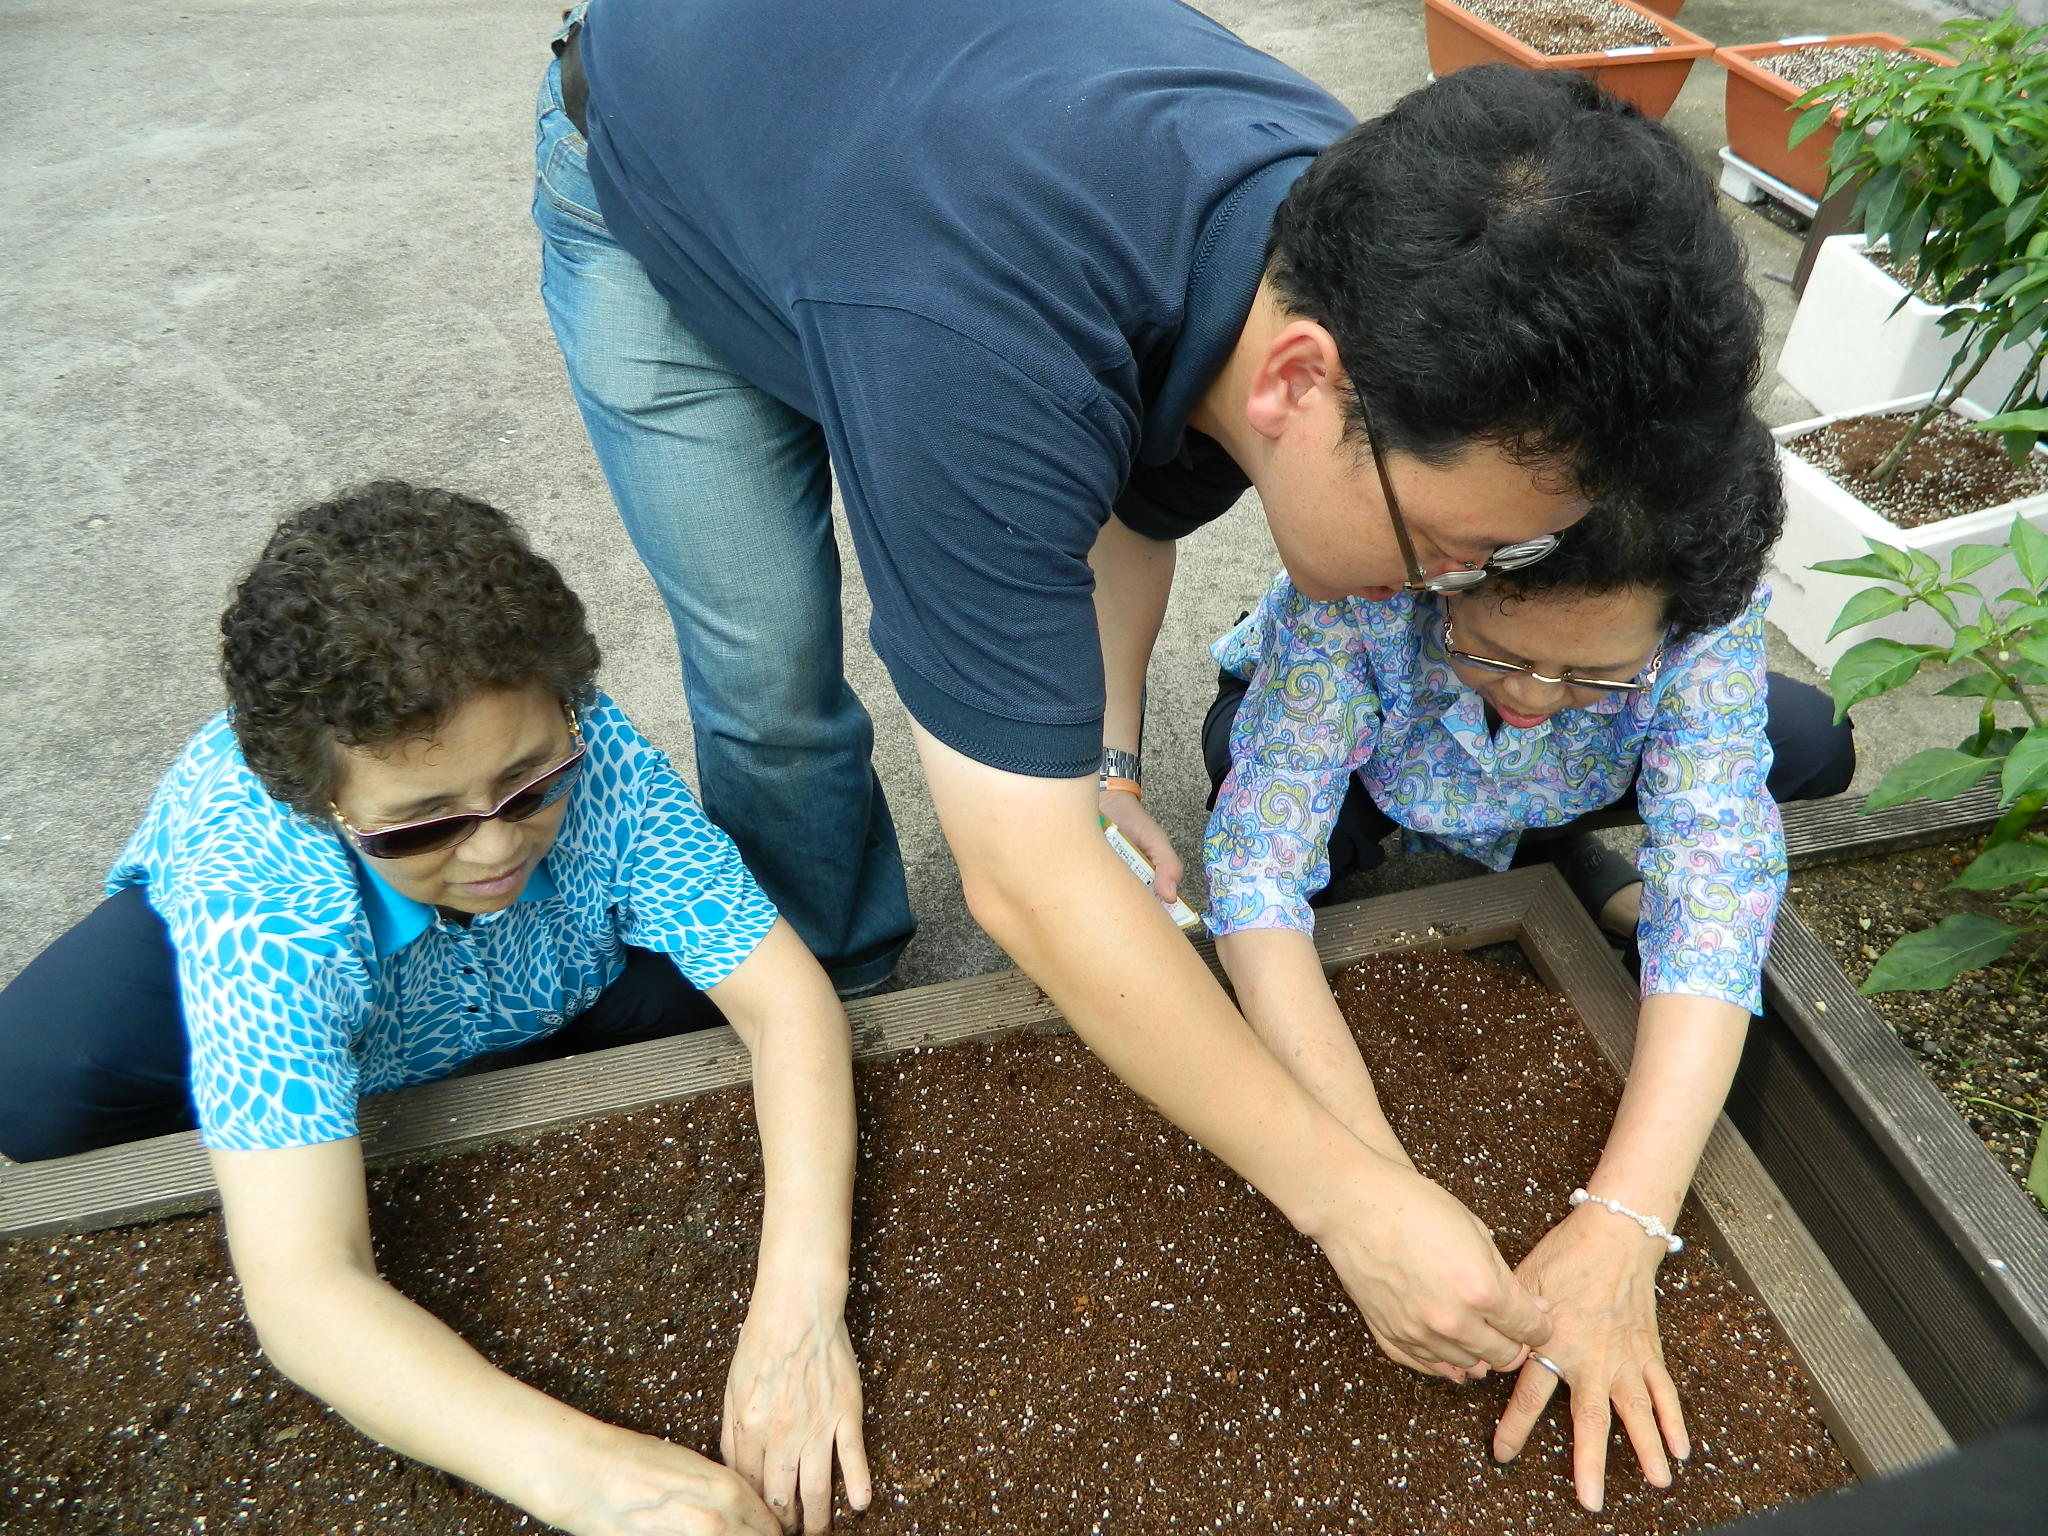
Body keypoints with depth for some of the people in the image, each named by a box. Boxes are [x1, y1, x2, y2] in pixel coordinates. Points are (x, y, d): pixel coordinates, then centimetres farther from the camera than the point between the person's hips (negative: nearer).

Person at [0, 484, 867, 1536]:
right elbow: (302, 1287, -48)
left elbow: (785, 996, -37)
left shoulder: (586, 753, -38)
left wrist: (800, 1300, -51)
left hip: (528, 987, 2)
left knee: (688, 987, -27)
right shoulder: (257, 895, -43)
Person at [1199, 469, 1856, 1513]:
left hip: (1545, 794, 1)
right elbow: (1256, 862, -44)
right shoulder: (1356, 579, -43)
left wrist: (1620, 1228, -50)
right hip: (1355, 760, -1)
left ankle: (1564, 847, 9)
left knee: (1808, 748, -19)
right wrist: (1377, 1181, -54)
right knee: (1251, 759, -35)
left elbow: (1716, 890, -40)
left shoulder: (1702, 607, -35)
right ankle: (1357, 844, 2)